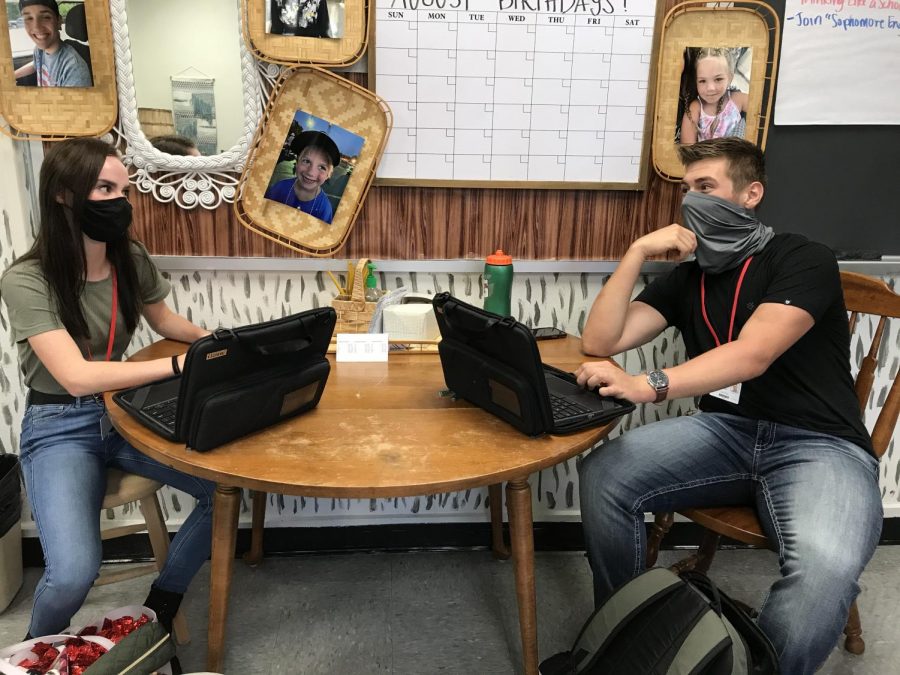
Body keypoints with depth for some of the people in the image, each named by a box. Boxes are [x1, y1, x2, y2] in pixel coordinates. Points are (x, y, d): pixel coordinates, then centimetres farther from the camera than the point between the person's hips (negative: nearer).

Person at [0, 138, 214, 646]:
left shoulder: (132, 258, -2)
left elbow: (163, 320, 16)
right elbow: (77, 376, -27)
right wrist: (181, 365, -31)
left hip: (127, 410, 5)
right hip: (59, 428, -5)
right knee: (74, 573, -25)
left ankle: (160, 606, 10)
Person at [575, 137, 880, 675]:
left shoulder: (804, 260, -3)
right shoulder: (688, 278, 13)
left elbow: (752, 355, -21)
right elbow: (600, 341, 3)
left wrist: (648, 385, -35)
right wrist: (638, 252, -6)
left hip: (818, 445, -4)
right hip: (727, 432, 4)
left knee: (824, 572, -35)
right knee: (604, 475, -21)